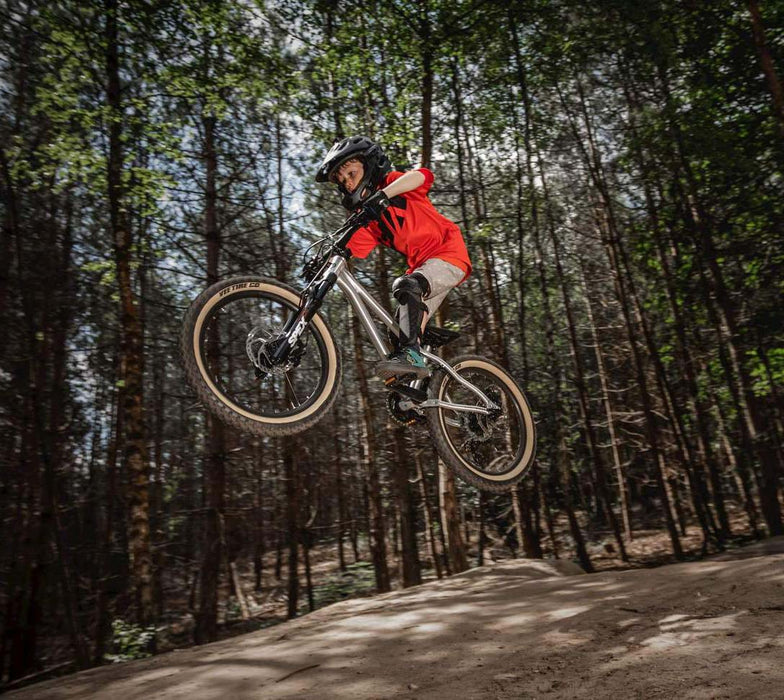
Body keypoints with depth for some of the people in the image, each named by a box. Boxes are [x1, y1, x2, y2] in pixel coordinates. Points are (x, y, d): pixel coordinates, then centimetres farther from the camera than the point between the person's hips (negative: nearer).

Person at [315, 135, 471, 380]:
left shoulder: (392, 181, -2)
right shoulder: (367, 219, 12)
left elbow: (421, 175, -25)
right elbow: (349, 251, -1)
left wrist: (382, 194, -38)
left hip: (449, 254, -8)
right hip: (421, 265, 8)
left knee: (406, 286, -33)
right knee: (404, 327, 5)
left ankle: (410, 354, -33)